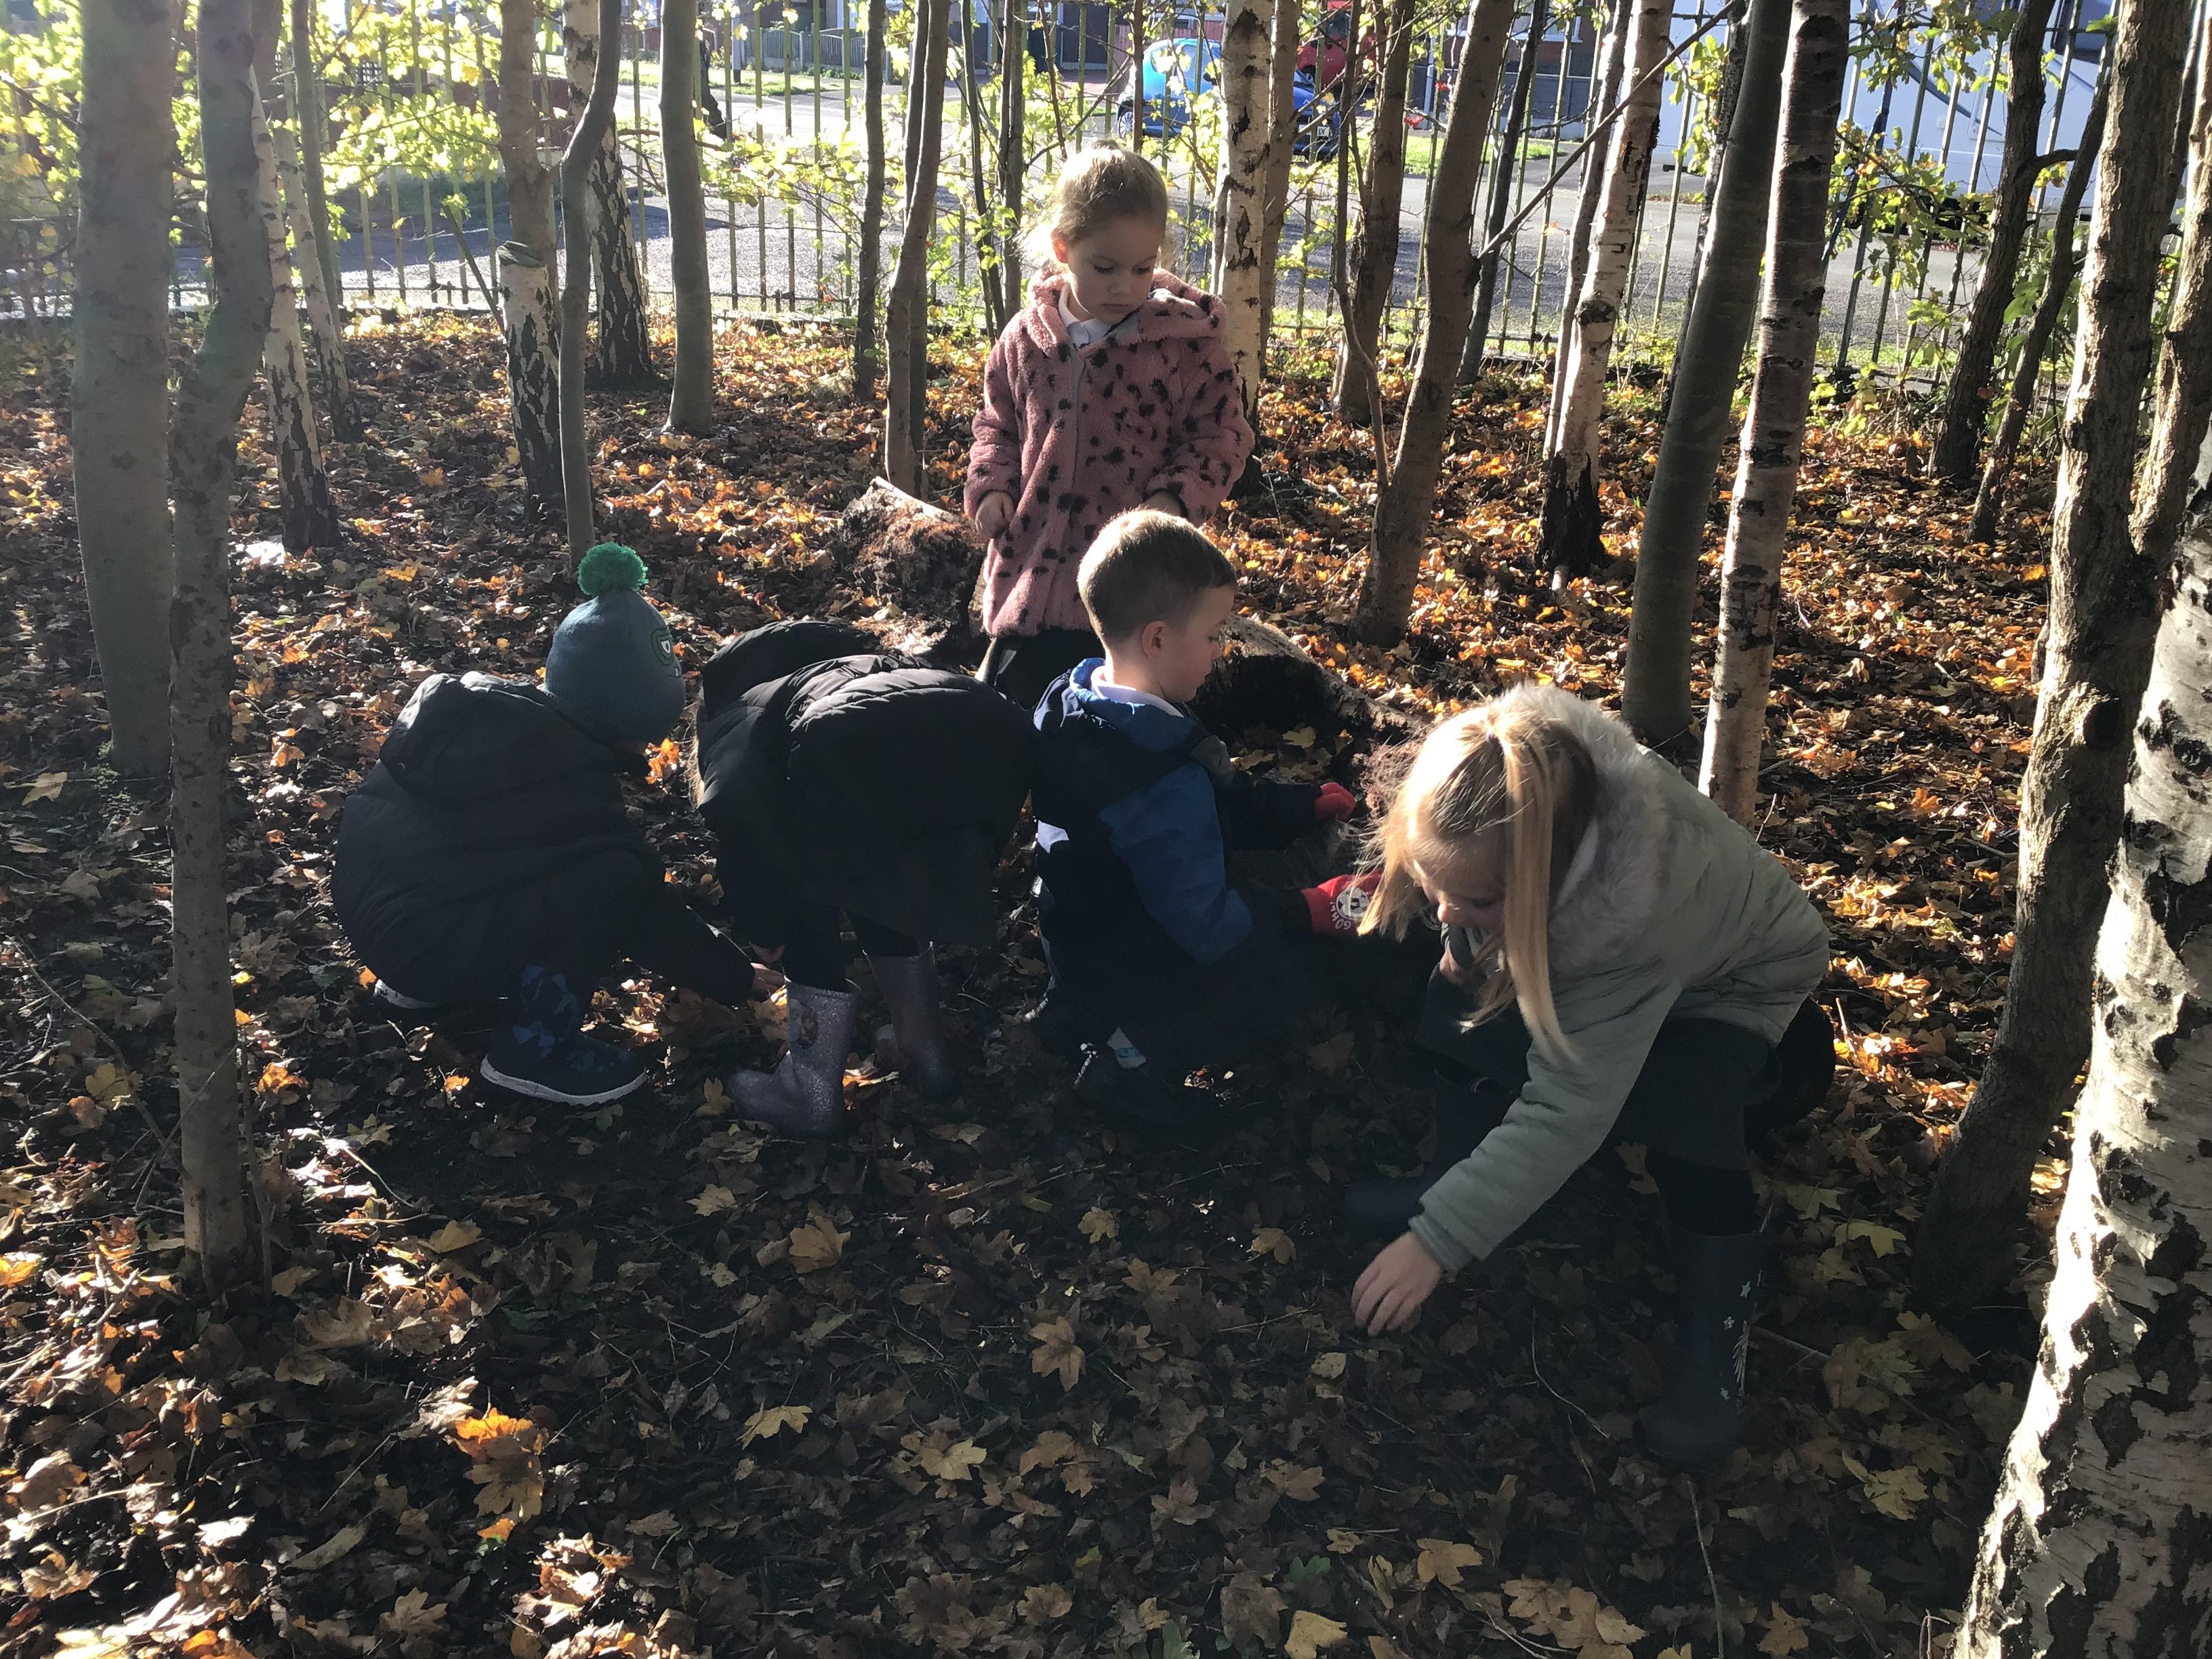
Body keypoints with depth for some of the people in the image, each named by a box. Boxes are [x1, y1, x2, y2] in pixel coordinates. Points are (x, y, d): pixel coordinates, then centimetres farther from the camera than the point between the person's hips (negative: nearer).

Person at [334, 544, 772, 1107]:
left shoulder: (498, 716, 3)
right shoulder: (561, 781, -22)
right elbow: (647, 908, -14)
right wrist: (733, 977, -2)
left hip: (377, 900, 9)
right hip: (415, 936, -9)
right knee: (614, 879, -20)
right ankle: (532, 1049, -5)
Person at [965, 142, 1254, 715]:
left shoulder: (1185, 343, -8)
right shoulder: (1026, 338, 2)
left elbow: (1221, 434, -2)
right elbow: (998, 422, 16)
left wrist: (1175, 499, -18)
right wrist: (991, 487, 0)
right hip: (1032, 570, 4)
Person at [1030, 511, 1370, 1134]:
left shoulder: (1073, 703, -7)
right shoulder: (1167, 785, -35)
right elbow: (1206, 926, -28)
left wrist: (1301, 806, 6)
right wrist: (1316, 912, -16)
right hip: (1128, 978, -9)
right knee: (1294, 966, -1)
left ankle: (1105, 1026, 12)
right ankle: (1137, 1054, -5)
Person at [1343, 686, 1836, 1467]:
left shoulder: (1634, 909, -47)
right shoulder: (1487, 815, -29)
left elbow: (1568, 1107, -43)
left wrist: (1436, 1239, -40)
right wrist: (1466, 944, -18)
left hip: (1731, 978, -6)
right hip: (1589, 964, 6)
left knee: (1683, 1094, -35)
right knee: (1462, 998, -20)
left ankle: (1714, 1340, -17)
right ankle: (1464, 1172, -1)